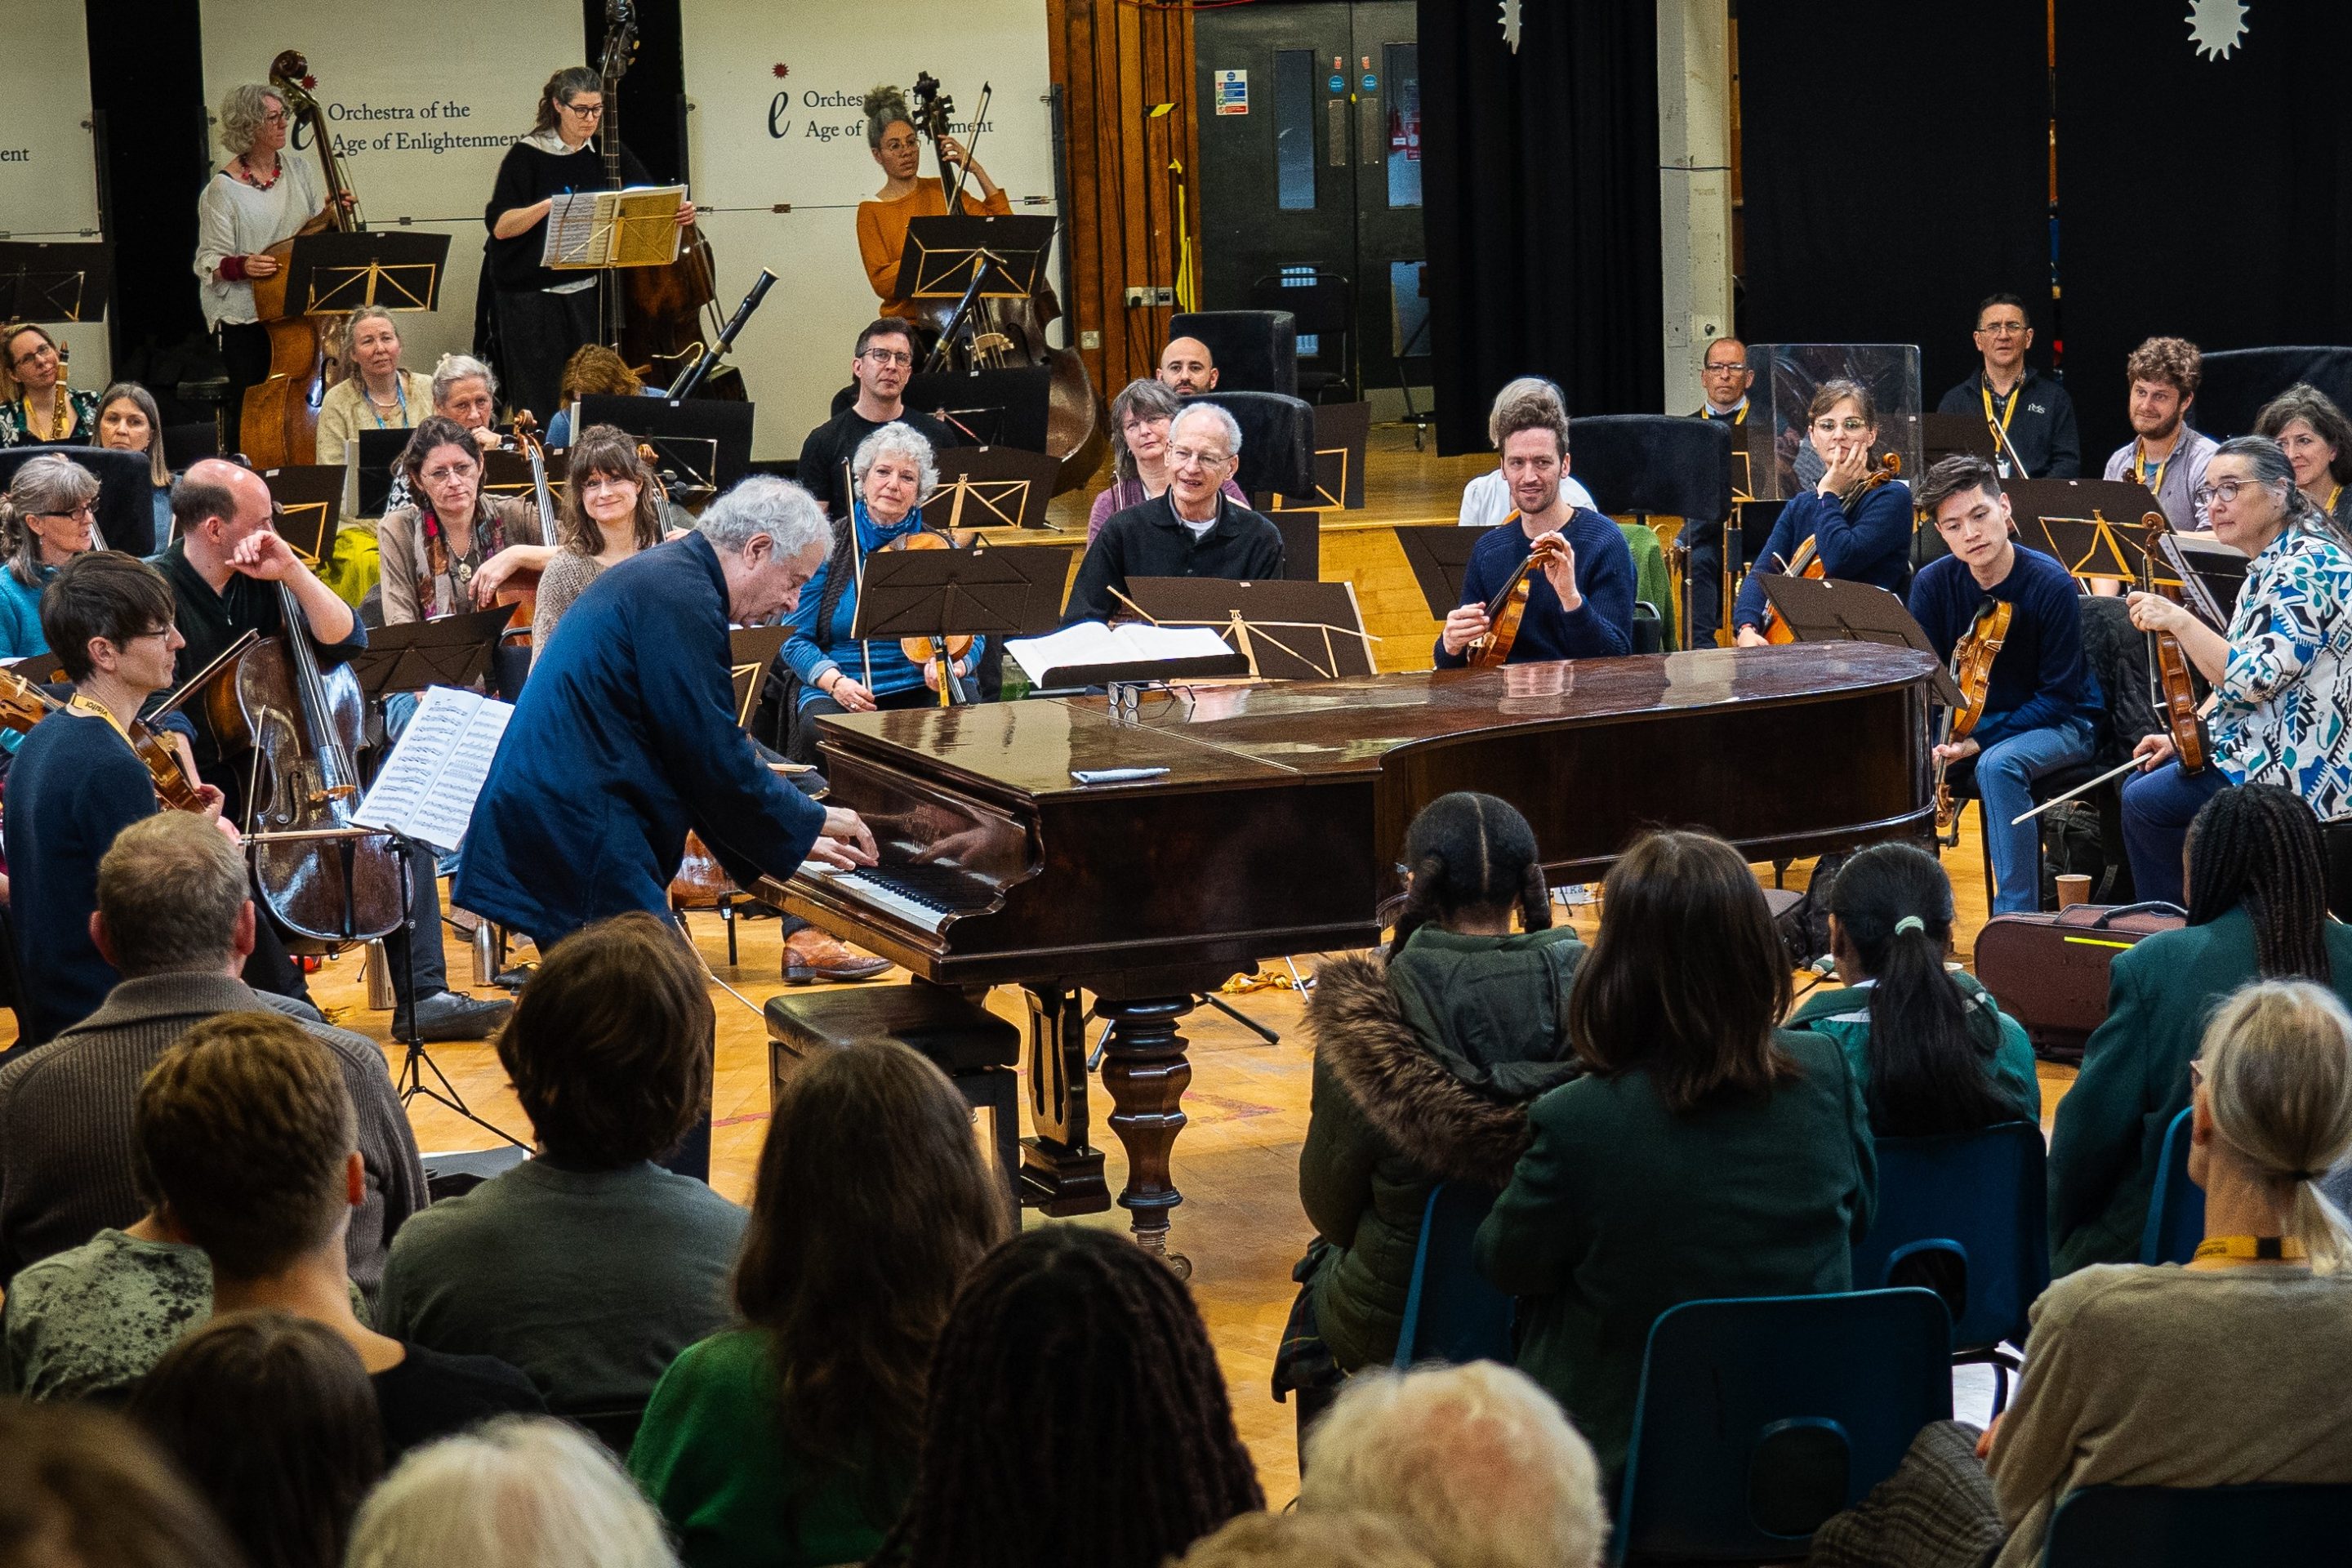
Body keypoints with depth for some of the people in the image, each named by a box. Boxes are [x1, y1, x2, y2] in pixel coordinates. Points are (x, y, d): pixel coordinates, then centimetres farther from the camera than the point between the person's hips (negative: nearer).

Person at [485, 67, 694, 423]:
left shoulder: (608, 154, 7)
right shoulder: (526, 156, -4)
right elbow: (499, 226, -9)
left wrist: (679, 210, -24)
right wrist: (546, 206, -25)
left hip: (585, 292, 3)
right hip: (530, 297, -3)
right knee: (539, 400, -4)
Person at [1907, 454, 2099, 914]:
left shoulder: (2051, 585, -21)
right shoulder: (1932, 583, -8)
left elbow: (2059, 696, -18)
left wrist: (1980, 741, -26)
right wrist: (1936, 737, -23)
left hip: (2059, 725, -5)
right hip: (1969, 718, 5)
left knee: (1998, 764, -36)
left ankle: (2017, 916, -29)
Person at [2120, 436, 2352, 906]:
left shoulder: (2305, 566, -20)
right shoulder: (2270, 565, 12)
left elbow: (2253, 680, -28)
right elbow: (2237, 678, 20)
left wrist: (2178, 620, -24)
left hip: (2301, 771, -11)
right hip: (2266, 747, 11)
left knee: (2146, 804, -8)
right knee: (2138, 787, 17)